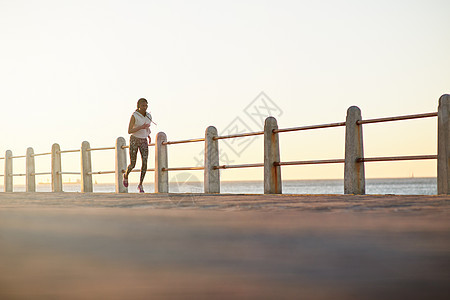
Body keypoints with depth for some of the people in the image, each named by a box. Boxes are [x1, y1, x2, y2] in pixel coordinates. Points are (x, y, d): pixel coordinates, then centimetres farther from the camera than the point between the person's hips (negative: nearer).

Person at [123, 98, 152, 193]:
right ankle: (126, 175, 36)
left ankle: (140, 185, -1)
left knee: (145, 162, -14)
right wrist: (141, 127, -27)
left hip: (143, 142, 4)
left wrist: (148, 135, 14)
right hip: (134, 140, -4)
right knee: (132, 164, 0)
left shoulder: (148, 116, 2)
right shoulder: (134, 116, -15)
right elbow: (129, 131, -19)